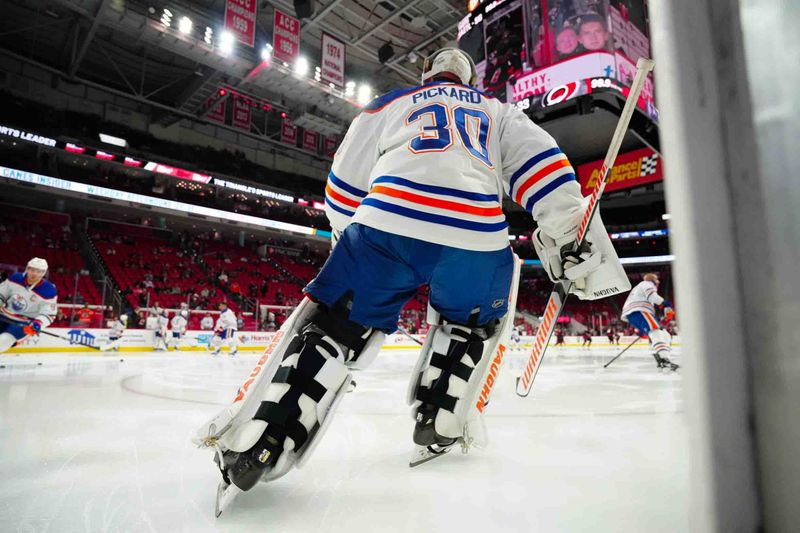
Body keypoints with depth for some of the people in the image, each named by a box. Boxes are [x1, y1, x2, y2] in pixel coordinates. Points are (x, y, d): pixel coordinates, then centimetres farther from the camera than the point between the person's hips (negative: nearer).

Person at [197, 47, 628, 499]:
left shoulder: (391, 103, 30)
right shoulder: (499, 111, 33)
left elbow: (345, 182, 26)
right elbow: (540, 163, 16)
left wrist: (347, 236, 39)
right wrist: (570, 235, 11)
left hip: (388, 225, 0)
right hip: (478, 236, 1)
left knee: (334, 324, 9)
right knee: (472, 323, 27)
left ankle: (262, 442, -1)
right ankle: (440, 428, 23)